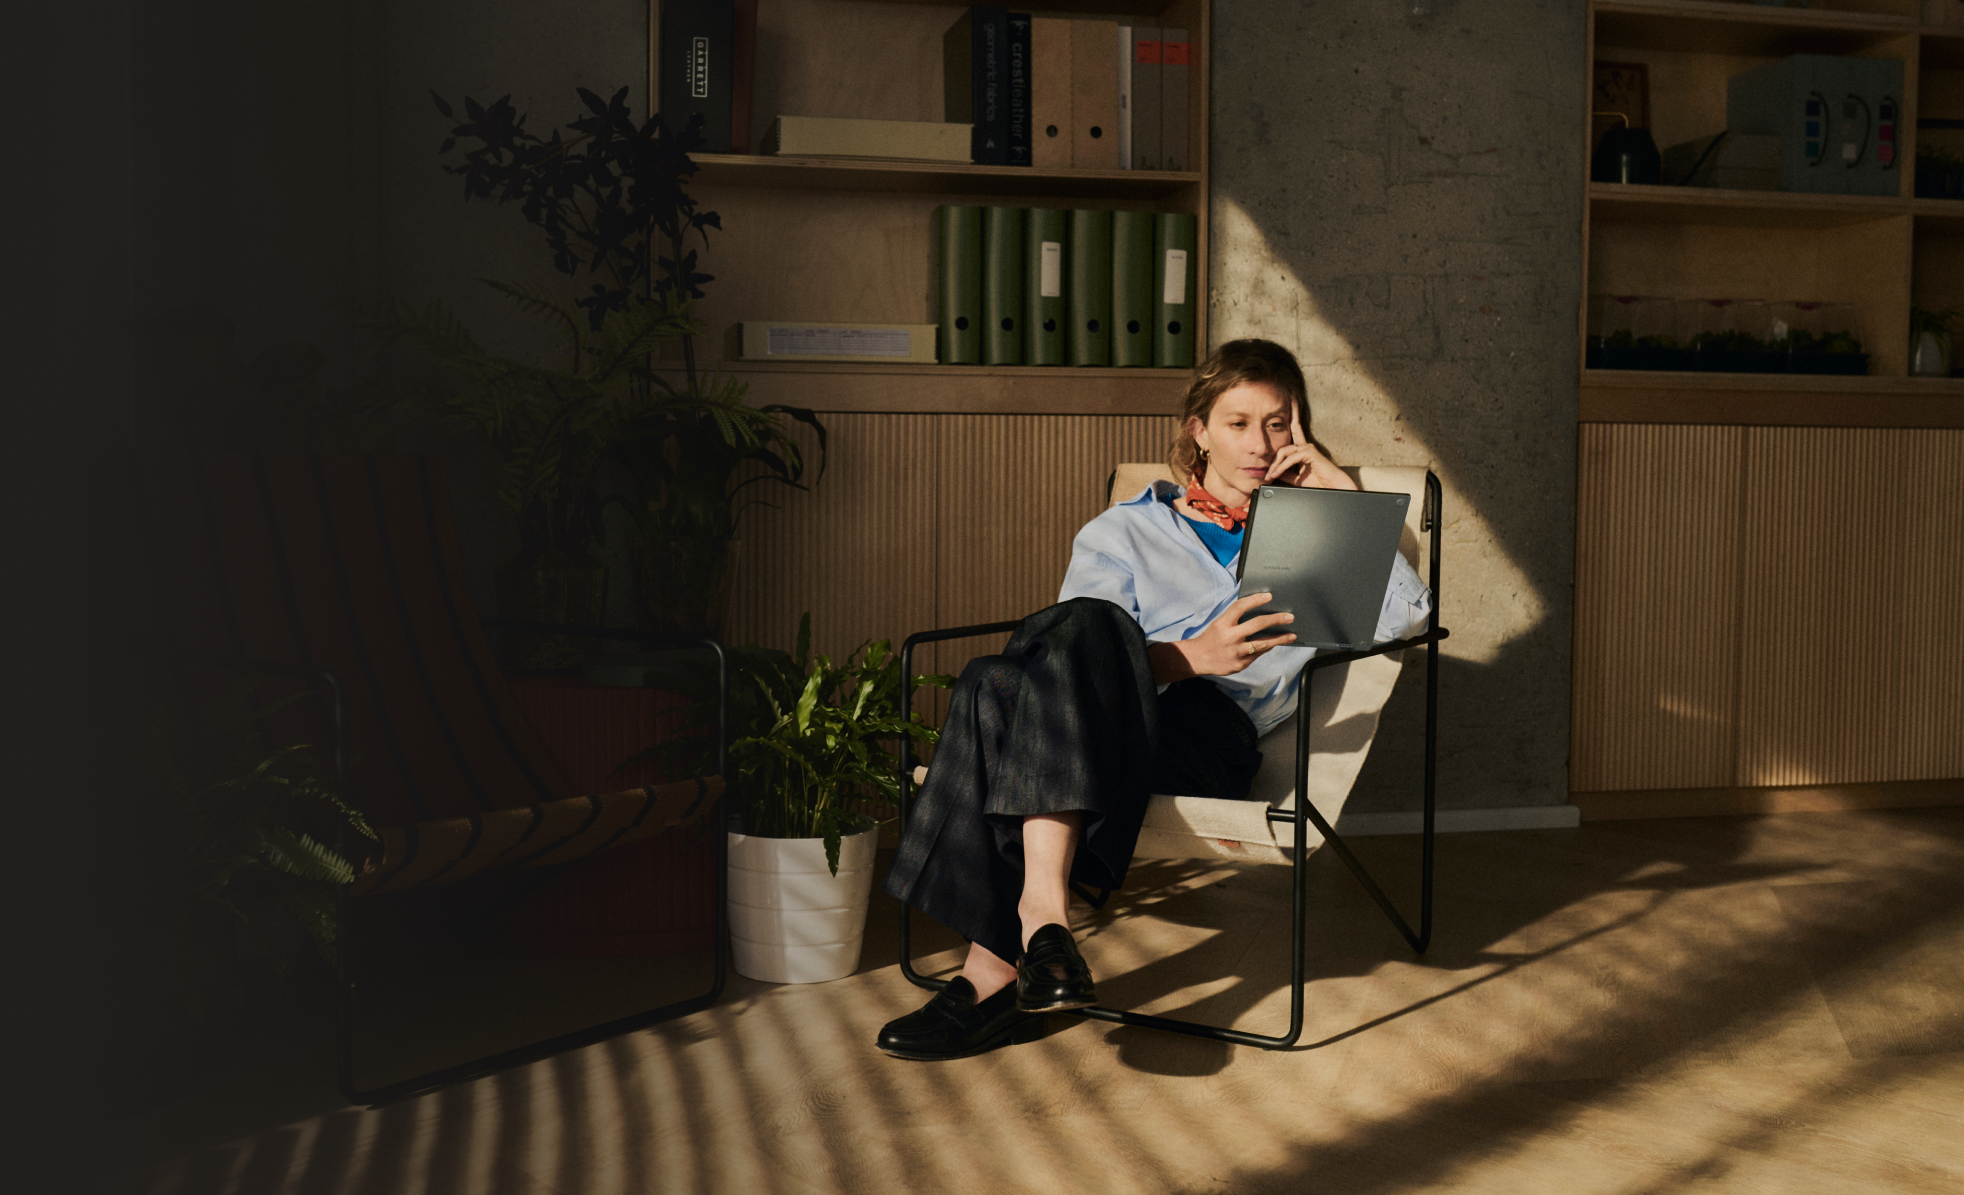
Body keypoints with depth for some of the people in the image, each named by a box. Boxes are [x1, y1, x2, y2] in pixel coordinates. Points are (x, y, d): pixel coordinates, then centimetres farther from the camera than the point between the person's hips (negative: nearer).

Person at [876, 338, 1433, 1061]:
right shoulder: (1123, 532, 27)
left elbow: (1407, 615, 14)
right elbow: (1078, 653, 7)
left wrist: (1342, 491, 15)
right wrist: (1190, 655, -13)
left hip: (1216, 731, -1)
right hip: (1109, 725, 1)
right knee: (996, 682, -35)